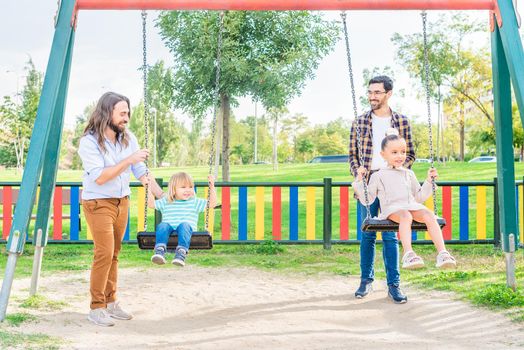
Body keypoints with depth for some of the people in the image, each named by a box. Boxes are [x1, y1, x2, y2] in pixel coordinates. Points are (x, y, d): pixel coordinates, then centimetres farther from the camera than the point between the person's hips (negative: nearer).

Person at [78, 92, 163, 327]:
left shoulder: (128, 138, 0)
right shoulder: (89, 141, -17)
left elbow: (141, 171, 4)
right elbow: (100, 177, -25)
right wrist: (129, 160, -28)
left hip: (122, 201, 6)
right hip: (98, 203, -6)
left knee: (114, 253, 10)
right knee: (104, 253, -12)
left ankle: (110, 302, 18)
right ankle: (96, 308, -3)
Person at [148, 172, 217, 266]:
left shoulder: (194, 202, 18)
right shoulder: (166, 202, 21)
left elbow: (212, 204, 14)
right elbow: (151, 204, 25)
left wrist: (212, 186, 8)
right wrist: (149, 188, 21)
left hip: (187, 227, -1)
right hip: (169, 227, 2)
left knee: (184, 225, -36)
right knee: (162, 226, -32)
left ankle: (181, 253, -55)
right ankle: (160, 251, -51)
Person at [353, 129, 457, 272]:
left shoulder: (409, 174, 31)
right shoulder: (378, 176, 19)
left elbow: (419, 197, 35)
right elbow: (367, 200, 14)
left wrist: (429, 181, 26)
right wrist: (359, 181, 4)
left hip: (412, 206, 4)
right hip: (392, 208, -4)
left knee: (429, 215, -30)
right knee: (406, 216, -40)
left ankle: (442, 253, -43)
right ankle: (408, 254, -57)